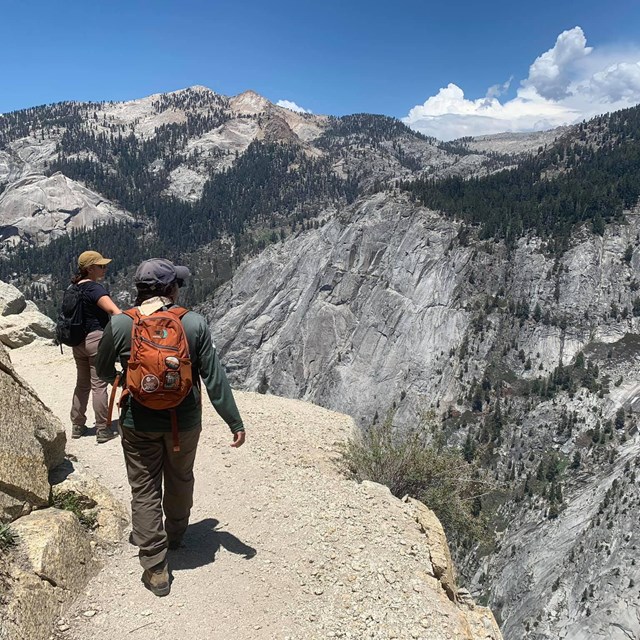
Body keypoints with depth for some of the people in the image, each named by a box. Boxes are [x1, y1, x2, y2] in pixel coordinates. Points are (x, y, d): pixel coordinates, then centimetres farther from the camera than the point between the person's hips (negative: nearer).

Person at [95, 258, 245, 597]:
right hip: (185, 422, 1)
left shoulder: (119, 324, -12)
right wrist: (235, 423, -5)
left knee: (145, 490, 14)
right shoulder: (194, 324, -15)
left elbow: (103, 370, 3)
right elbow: (215, 378, -13)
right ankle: (175, 533, 48)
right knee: (180, 480, 25)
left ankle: (156, 569, 19)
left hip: (138, 424, 0)